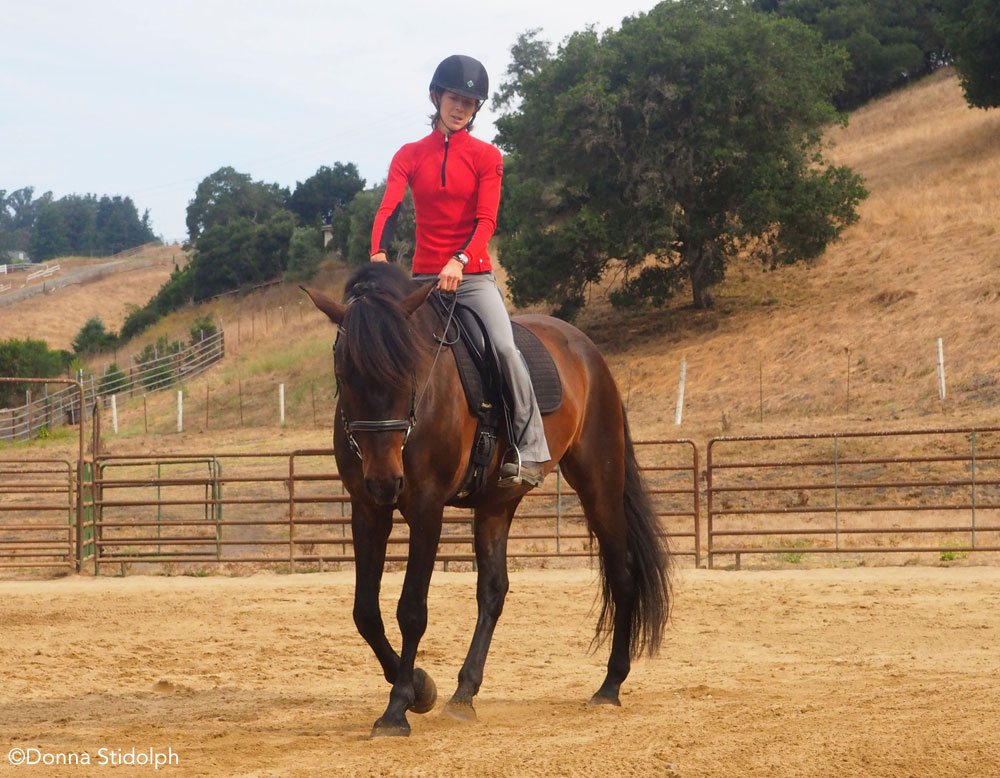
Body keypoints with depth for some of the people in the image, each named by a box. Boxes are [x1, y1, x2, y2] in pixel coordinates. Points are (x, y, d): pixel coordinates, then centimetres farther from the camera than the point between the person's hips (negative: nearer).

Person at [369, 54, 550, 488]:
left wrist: (460, 260, -27)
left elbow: (486, 220, -8)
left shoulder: (486, 157, 4)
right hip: (423, 277, 3)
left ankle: (529, 451, -20)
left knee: (504, 347, -24)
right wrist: (378, 253, -27)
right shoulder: (410, 156, 9)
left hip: (473, 276, -3)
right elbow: (388, 208, -6)